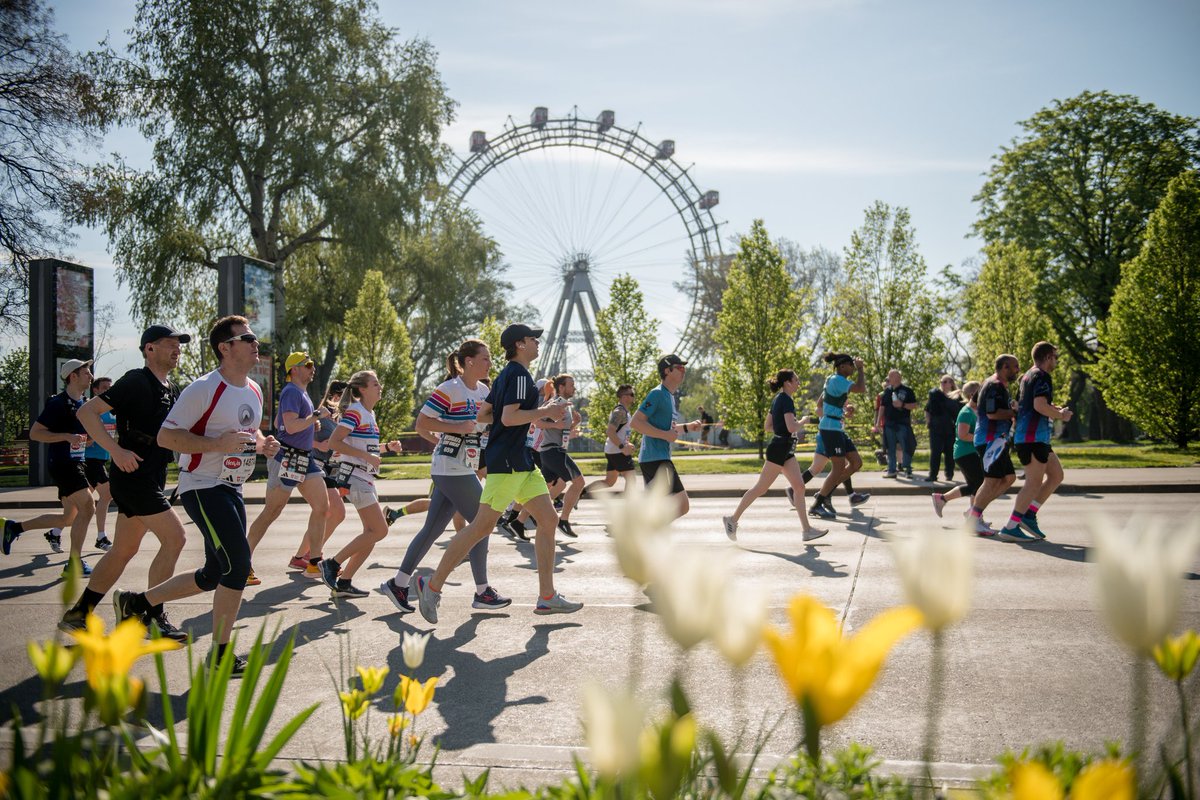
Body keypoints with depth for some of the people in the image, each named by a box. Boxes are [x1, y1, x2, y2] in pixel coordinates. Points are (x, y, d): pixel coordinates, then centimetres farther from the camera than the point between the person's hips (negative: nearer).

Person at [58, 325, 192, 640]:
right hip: (134, 475, -9)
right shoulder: (136, 381, -11)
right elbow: (87, 412, -16)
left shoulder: (170, 390, 16)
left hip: (150, 480, 9)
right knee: (174, 538, -13)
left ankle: (78, 614, 22)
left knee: (124, 550, 13)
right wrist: (116, 450, -23)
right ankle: (151, 617, -3)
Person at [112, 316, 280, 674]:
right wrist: (218, 444, -26)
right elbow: (166, 436, -17)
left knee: (215, 575, 14)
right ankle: (220, 655, -1)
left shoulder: (254, 390, 10)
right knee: (237, 564, -14)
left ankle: (136, 602, 32)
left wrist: (263, 443, 3)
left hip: (231, 490, 9)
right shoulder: (204, 389, -16)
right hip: (203, 487, -9)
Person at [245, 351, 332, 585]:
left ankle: (312, 560, 10)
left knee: (322, 508, 5)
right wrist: (317, 415, -16)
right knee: (271, 513, -6)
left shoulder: (302, 392, 18)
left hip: (305, 458, 10)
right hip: (287, 459, -10)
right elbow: (291, 426, -24)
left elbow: (277, 423, 26)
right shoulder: (291, 391, -12)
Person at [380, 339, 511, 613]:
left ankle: (398, 583, 15)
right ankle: (482, 593, 5)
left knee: (433, 529, 9)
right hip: (451, 469, -8)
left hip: (465, 469, 8)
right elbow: (422, 423, -15)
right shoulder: (449, 389, -13)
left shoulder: (484, 391, 12)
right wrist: (458, 428, -21)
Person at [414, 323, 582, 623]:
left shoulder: (505, 375, 17)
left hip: (520, 462, 11)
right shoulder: (519, 375, -12)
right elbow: (508, 418, -22)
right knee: (482, 525, -8)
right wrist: (545, 412, -14)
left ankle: (547, 597, 8)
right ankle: (433, 585, 1)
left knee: (548, 519, 6)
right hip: (506, 461, -11)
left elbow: (482, 414, 20)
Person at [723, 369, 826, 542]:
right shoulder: (786, 400, -15)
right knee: (761, 488, -3)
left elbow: (769, 424, 19)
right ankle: (733, 519, 7)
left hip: (785, 450, 10)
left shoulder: (778, 399, 14)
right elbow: (792, 427, -24)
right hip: (780, 448, -10)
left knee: (799, 486, 4)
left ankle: (806, 529, 3)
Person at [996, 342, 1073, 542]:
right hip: (1034, 437, -10)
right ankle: (1010, 528, -9)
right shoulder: (1042, 376, -11)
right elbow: (1040, 406, -24)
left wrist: (1054, 408, 20)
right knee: (1034, 483, -8)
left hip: (1036, 437, 10)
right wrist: (1061, 415, -8)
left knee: (1056, 475, 15)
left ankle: (1029, 514, 11)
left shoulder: (1028, 376, 19)